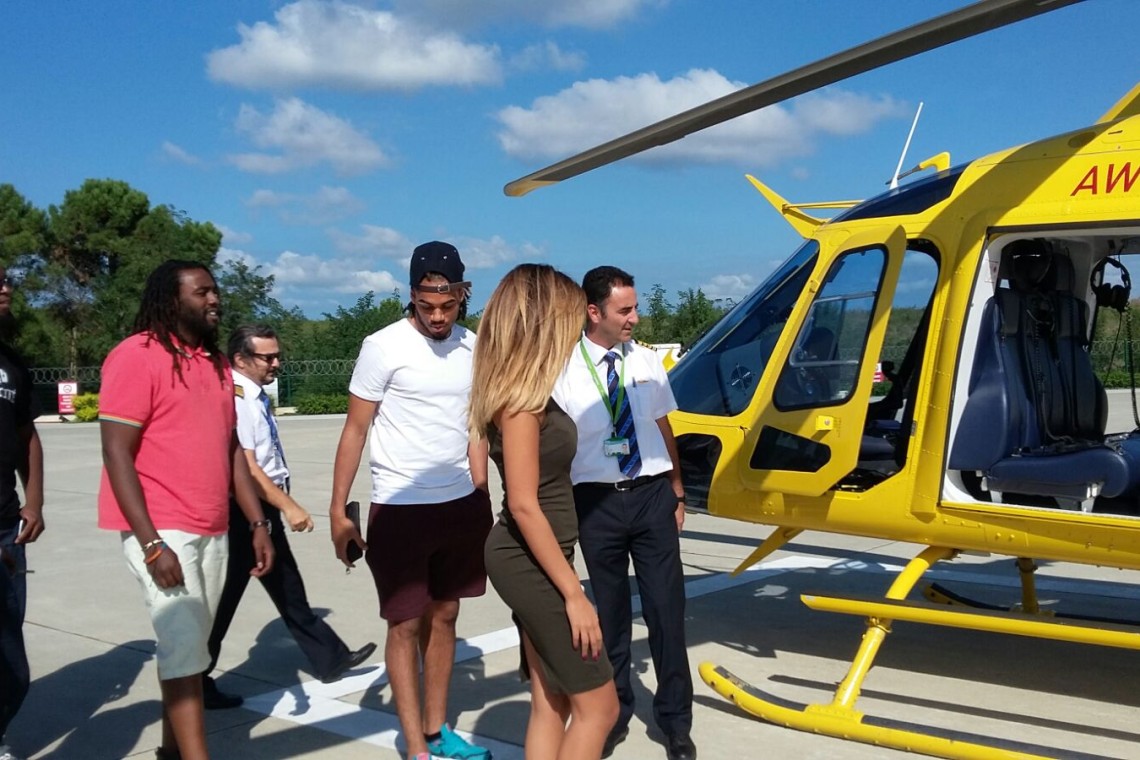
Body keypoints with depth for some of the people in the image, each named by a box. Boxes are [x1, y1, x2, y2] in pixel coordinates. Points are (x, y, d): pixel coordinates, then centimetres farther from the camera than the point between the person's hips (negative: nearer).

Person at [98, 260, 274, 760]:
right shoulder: (136, 356, -10)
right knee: (184, 644, -9)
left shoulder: (215, 363, 13)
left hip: (211, 530, 7)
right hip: (160, 530, -7)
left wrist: (257, 522, 11)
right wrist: (151, 543, -19)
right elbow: (116, 453, -14)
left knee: (192, 644, 12)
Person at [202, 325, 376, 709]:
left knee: (289, 591, 19)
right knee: (224, 600, 1)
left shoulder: (257, 398, 10)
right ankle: (196, 682, 13)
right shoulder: (236, 400, -20)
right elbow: (245, 466, -25)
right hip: (246, 511, -10)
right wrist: (289, 507, -24)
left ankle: (330, 659, 31)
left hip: (265, 509, 10)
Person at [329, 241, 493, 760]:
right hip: (400, 508, -5)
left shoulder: (472, 348, 4)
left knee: (443, 616, 14)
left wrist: (480, 499, 10)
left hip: (460, 505, 5)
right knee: (406, 625, 3)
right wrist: (337, 510, -8)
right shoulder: (384, 347, -11)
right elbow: (355, 430, -7)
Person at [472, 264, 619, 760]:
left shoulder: (523, 389, 10)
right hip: (530, 563, -9)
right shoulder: (520, 396, -19)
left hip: (532, 562, 9)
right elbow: (523, 504, -23)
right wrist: (574, 592, -20)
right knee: (597, 704, -2)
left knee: (550, 702, 15)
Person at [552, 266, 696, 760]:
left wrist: (677, 493, 15)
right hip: (598, 501, -2)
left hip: (652, 495, 2)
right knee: (610, 612, 13)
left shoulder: (646, 361, 3)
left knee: (666, 609, 4)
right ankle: (615, 712, 31)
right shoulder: (566, 370, -9)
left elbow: (663, 428, 12)